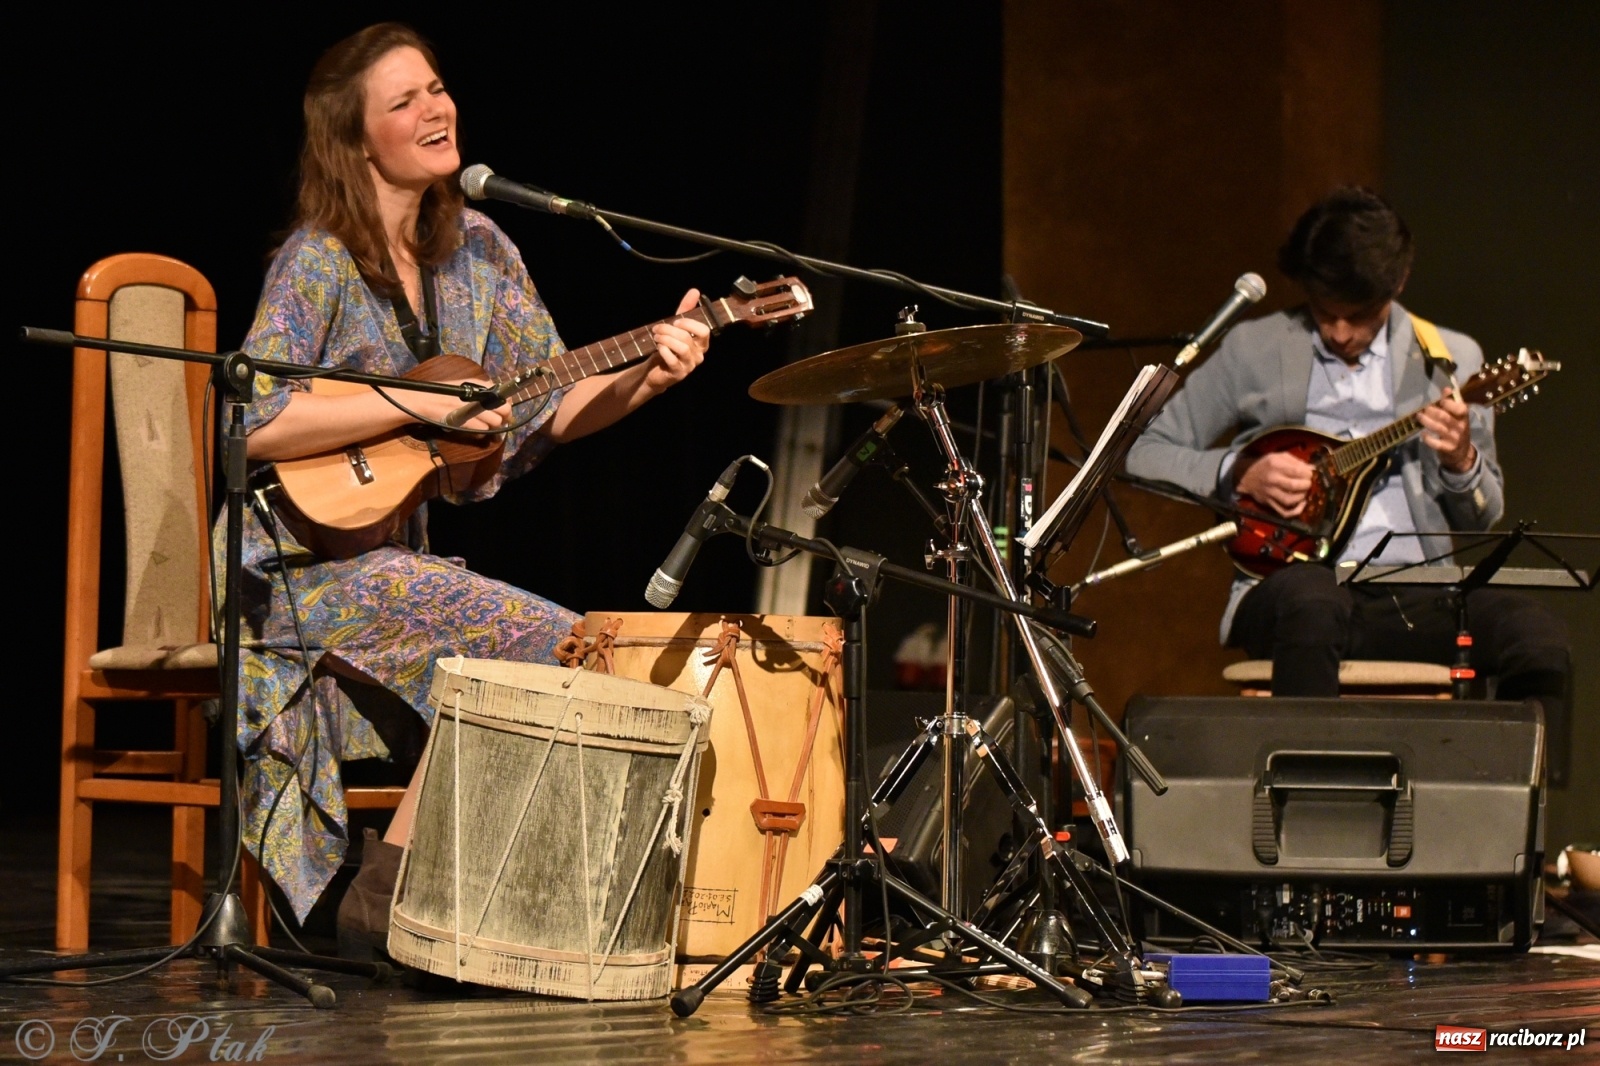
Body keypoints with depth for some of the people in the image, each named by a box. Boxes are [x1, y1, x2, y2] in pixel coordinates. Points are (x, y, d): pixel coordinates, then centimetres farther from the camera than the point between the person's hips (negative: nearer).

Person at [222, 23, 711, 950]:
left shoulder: (474, 248, 8)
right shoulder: (321, 259, -12)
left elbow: (553, 407, 9)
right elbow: (253, 425, -23)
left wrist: (646, 378, -10)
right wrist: (421, 405, -23)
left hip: (398, 555, 7)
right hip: (308, 562, -7)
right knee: (549, 650, -22)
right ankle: (388, 892, -12)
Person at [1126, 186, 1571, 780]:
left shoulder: (1451, 360, 12)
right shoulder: (1254, 351, 8)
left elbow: (1482, 520, 14)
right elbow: (1146, 455, 9)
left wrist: (1461, 461, -9)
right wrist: (1239, 473, -8)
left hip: (1414, 596, 2)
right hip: (1296, 586, -2)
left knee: (1538, 639, -27)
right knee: (1311, 600, -39)